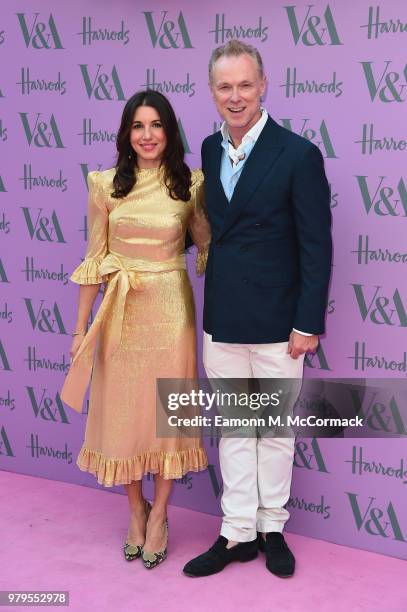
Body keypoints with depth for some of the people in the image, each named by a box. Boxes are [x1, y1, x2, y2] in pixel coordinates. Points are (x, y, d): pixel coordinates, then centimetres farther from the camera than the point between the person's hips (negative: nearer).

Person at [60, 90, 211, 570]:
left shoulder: (191, 184, -2)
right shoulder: (106, 185, -1)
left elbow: (206, 249, 7)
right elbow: (95, 259, 2)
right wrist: (81, 328, 2)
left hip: (171, 310, -1)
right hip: (121, 313, 1)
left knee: (166, 413, 7)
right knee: (121, 413, 9)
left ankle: (158, 515, 26)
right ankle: (136, 510, 31)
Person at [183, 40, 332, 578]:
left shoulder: (298, 155, -11)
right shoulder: (210, 149, 7)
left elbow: (317, 247, -10)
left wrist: (308, 324, -12)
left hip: (275, 322, -5)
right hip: (221, 320, 5)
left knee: (275, 431, 11)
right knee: (233, 429, 13)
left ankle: (272, 529, 30)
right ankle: (238, 533, 26)